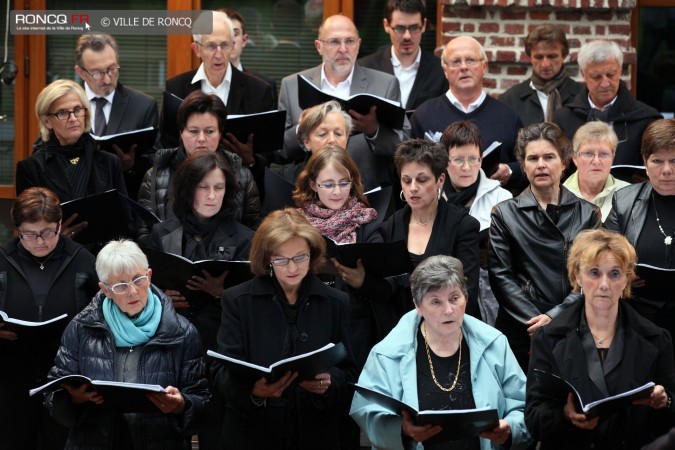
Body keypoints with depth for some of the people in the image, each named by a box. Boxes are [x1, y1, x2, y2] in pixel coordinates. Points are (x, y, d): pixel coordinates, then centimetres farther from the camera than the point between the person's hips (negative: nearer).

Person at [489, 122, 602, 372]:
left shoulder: (587, 213, 8)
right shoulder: (505, 214, 7)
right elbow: (500, 276, -1)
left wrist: (554, 316, -13)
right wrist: (535, 321, -12)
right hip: (520, 333, 0)